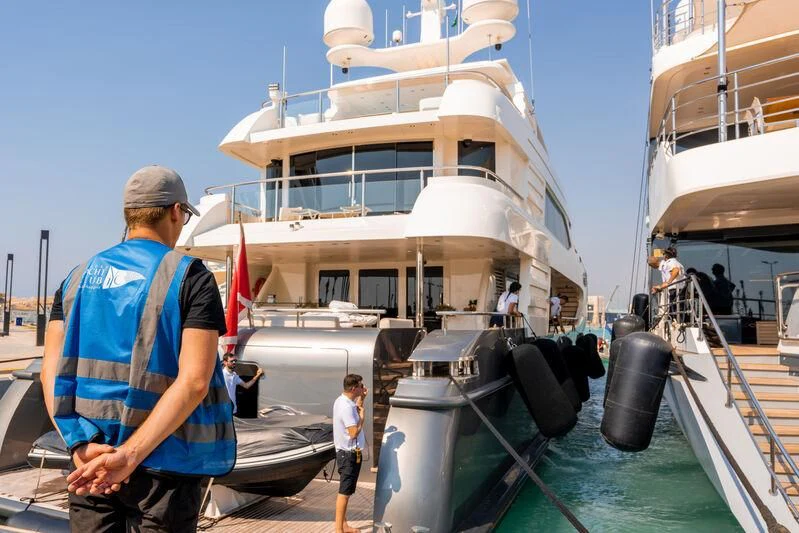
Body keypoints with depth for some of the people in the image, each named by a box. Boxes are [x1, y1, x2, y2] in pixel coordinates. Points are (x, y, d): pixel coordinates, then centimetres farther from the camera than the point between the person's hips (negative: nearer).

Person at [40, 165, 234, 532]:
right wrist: (129, 455, -19)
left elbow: (50, 371, -3)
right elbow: (194, 381, -20)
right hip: (163, 464, -4)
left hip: (89, 463, 5)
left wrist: (81, 446, -10)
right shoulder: (190, 277, -9)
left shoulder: (78, 278, 6)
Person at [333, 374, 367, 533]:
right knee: (345, 492, -2)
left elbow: (355, 411, 24)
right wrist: (362, 417, -13)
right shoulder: (346, 407, -26)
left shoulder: (342, 401, 6)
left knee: (345, 490, 18)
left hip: (346, 452, 10)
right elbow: (354, 432, -27)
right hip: (349, 454, -10)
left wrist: (361, 399, 12)